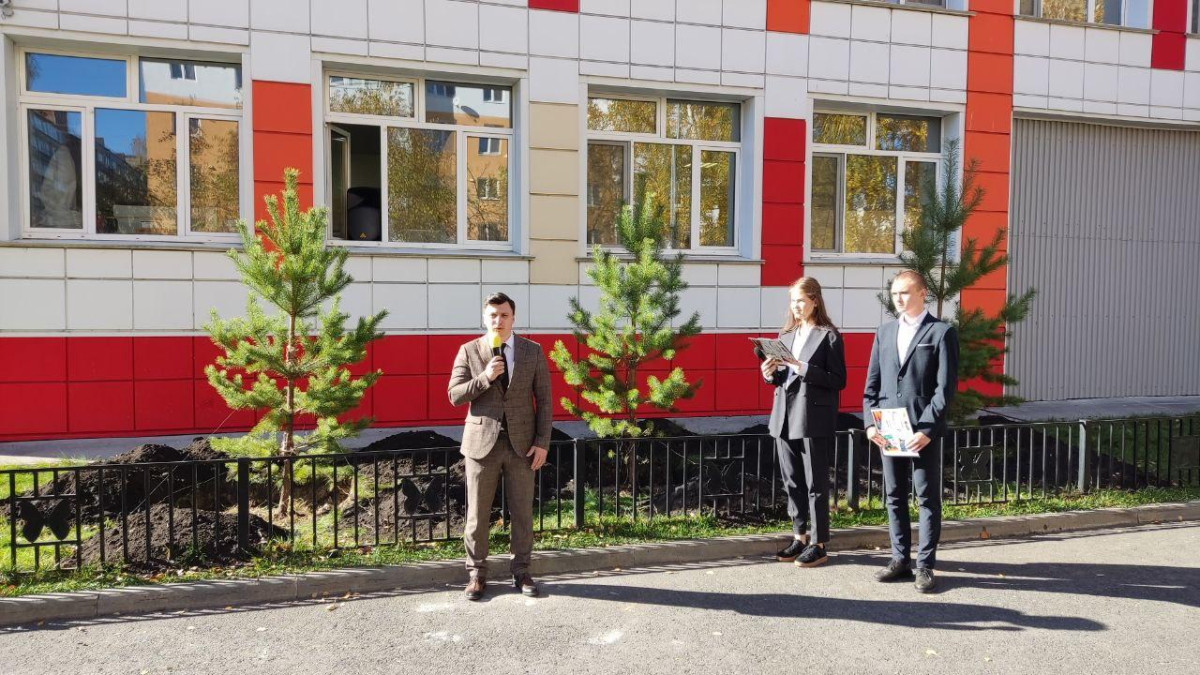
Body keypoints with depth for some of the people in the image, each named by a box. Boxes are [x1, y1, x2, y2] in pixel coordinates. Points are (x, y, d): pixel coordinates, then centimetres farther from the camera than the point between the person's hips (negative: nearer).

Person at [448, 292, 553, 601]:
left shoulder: (533, 351, 2)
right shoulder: (469, 351, 1)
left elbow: (543, 399, 2)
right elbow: (454, 395, -3)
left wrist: (542, 442, -5)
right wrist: (485, 377, -19)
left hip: (522, 444, 1)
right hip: (482, 442, 0)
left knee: (522, 512, 7)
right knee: (477, 513, 6)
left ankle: (521, 572, 21)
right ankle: (477, 573, 20)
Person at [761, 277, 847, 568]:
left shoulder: (828, 336, -4)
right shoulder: (786, 334, 14)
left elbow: (838, 380, -10)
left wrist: (805, 370, -20)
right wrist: (771, 374, -3)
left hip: (814, 419, -6)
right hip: (785, 417, 6)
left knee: (815, 483, 1)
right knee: (792, 481, 11)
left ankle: (818, 544, 10)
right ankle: (800, 536, 23)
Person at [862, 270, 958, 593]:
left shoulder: (941, 332, -2)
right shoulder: (885, 331, 13)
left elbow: (946, 387, -8)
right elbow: (872, 382, 12)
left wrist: (927, 429, -15)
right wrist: (870, 422, 0)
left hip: (923, 432, -5)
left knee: (928, 499, 3)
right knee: (895, 497, 11)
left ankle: (925, 565, 12)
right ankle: (900, 560, 21)